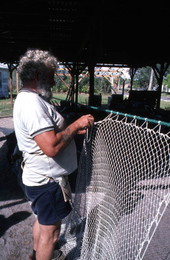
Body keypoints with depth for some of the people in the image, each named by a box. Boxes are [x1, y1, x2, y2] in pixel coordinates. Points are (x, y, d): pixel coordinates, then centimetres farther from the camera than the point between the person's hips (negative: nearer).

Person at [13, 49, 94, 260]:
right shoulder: (32, 102, -25)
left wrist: (73, 130, 3)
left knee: (42, 220, 30)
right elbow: (52, 147, -34)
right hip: (47, 181, -11)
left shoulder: (27, 99, 9)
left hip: (38, 177, 11)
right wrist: (75, 125, -20)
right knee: (50, 232, 10)